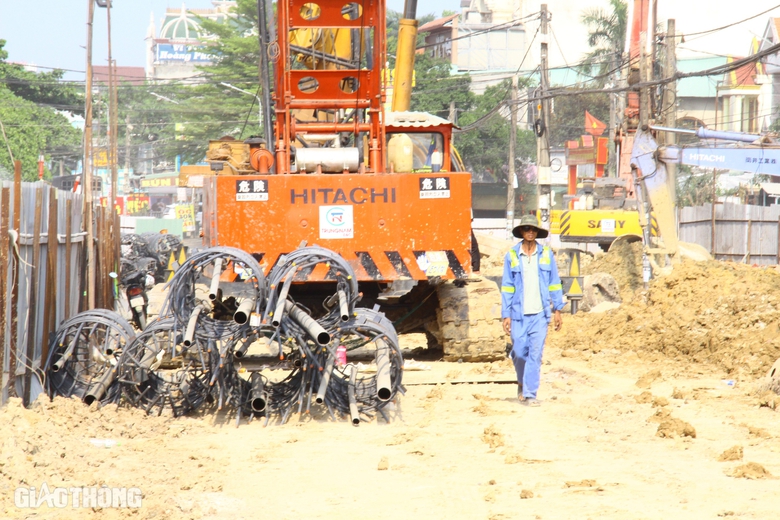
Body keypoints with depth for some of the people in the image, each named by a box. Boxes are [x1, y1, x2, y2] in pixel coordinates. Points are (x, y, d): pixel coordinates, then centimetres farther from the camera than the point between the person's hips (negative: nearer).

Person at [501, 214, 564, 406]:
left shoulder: (546, 254, 5)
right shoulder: (512, 256, 3)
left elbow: (554, 283, 9)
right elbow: (507, 287, 4)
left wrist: (558, 310, 5)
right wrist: (506, 315, -1)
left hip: (540, 313, 0)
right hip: (518, 313, 0)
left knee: (535, 354, -6)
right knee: (520, 352, 2)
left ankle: (530, 394, -3)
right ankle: (522, 382, 31)